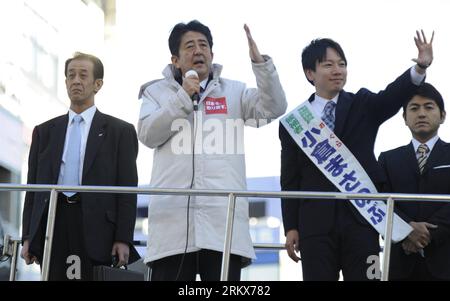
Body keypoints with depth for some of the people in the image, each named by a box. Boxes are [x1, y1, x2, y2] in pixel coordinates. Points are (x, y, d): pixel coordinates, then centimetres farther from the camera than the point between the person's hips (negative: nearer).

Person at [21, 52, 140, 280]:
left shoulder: (120, 131, 9)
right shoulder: (44, 132, 19)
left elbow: (128, 189, 3)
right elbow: (32, 187, 16)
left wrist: (123, 239, -7)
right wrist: (27, 237, 6)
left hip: (96, 229, -3)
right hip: (53, 225, 3)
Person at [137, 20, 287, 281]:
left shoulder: (234, 92, 16)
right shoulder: (157, 91, 15)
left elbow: (274, 108, 1)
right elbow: (148, 135, 1)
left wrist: (260, 63, -10)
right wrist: (183, 98, -4)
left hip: (223, 218, 0)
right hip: (173, 218, 0)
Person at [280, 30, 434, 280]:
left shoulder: (363, 105, 8)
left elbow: (393, 96, -13)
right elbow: (290, 180, 8)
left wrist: (420, 68, -33)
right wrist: (291, 228, 3)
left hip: (360, 219, 0)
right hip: (315, 222, 0)